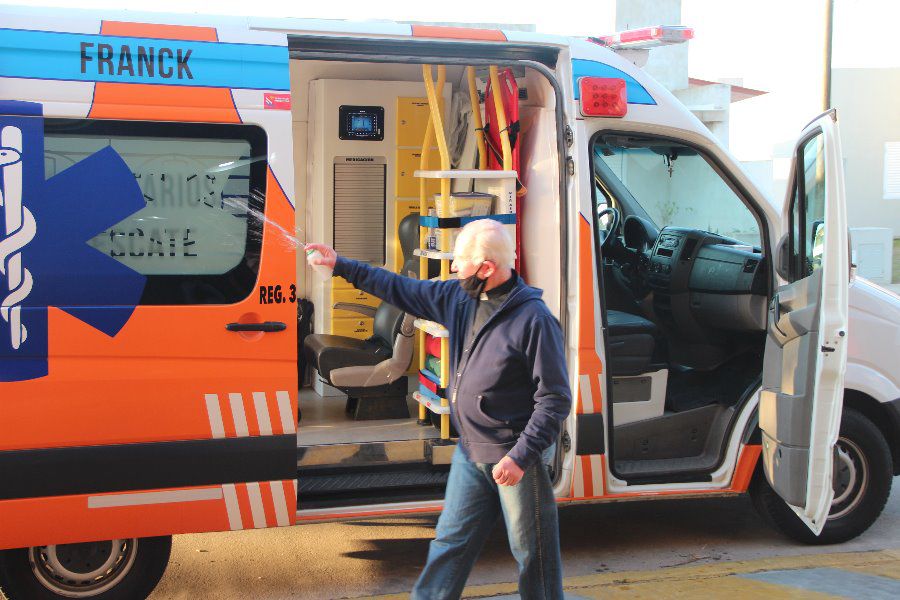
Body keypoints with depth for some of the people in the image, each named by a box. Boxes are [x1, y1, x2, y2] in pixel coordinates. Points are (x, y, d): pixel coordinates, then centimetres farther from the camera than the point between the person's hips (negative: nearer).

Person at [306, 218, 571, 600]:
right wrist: (341, 265, 17)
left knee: (533, 554, 5)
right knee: (449, 543, 16)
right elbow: (402, 290, 16)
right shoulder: (459, 297, 3)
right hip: (469, 454, 7)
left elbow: (555, 399, -18)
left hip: (514, 457, -7)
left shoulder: (534, 319, -19)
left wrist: (520, 456, -22)